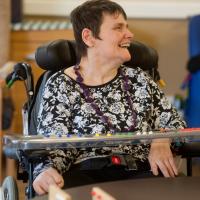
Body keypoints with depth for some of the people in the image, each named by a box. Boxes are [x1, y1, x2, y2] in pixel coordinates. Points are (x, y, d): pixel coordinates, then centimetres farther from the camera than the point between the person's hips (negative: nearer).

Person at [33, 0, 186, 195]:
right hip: (84, 174, -2)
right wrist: (47, 170, -22)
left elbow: (172, 122, 22)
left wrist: (161, 142, -2)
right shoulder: (60, 85, 9)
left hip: (140, 173, 2)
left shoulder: (138, 79, 20)